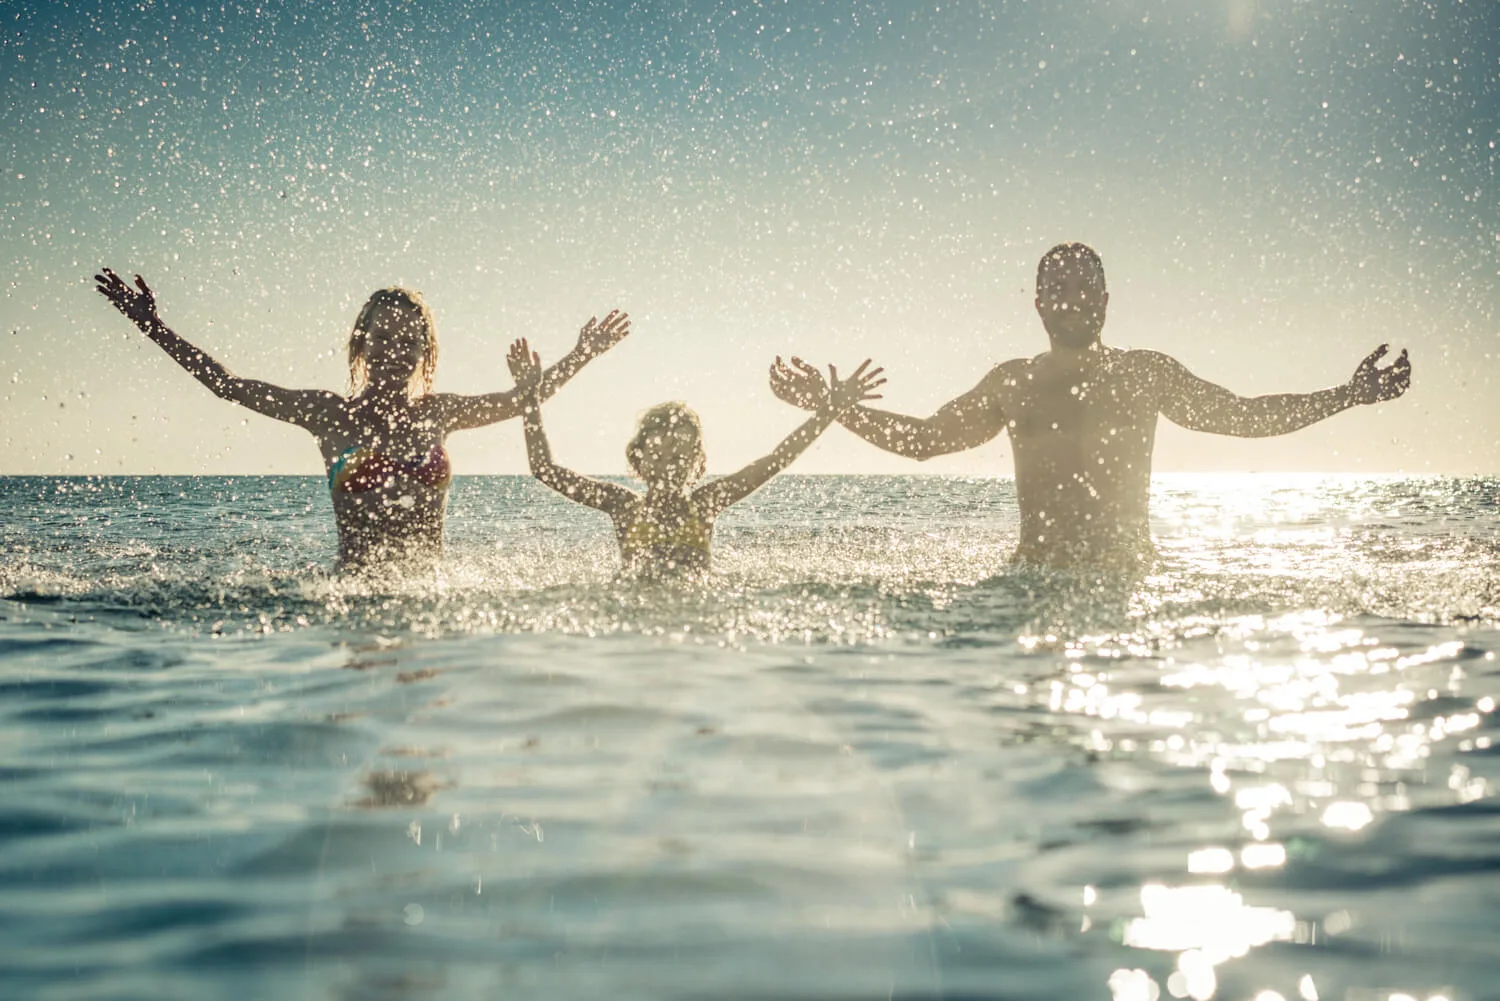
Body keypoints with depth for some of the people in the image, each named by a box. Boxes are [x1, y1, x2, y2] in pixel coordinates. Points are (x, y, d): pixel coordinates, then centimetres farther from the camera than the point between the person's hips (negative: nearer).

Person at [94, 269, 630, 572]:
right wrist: (154, 328, 4)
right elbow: (228, 386, 6)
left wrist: (581, 354, 24)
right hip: (355, 585, -2)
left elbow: (524, 399, 24)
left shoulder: (435, 412, 12)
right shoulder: (331, 413, 4)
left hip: (429, 584, 3)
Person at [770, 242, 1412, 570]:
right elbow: (921, 439, 17)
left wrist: (1349, 396, 10)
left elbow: (1243, 416, 16)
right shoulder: (1014, 383, 13)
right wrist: (830, 405, 9)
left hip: (1127, 577, 0)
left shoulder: (1147, 375, 12)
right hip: (1038, 576, 1)